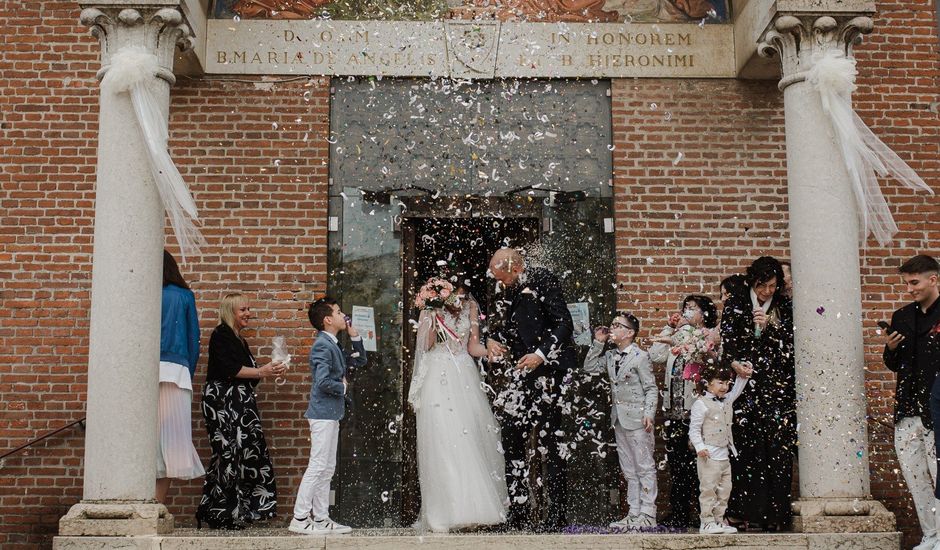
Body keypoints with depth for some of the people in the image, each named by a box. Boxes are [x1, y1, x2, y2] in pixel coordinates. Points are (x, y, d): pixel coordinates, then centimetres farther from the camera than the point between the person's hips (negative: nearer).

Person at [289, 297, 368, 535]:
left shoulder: (334, 345, 13)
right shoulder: (323, 345, -17)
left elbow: (360, 361, 23)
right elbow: (323, 382, -27)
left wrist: (355, 336, 10)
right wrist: (342, 387, -9)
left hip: (330, 414, 10)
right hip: (323, 413, -10)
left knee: (327, 469, 12)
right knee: (317, 466, -7)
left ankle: (321, 518, 17)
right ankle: (299, 519, -3)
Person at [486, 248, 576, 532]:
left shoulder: (543, 279, -8)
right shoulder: (509, 290, 13)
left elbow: (565, 323, -15)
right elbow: (503, 324, 24)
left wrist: (541, 354, -23)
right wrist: (492, 339, 3)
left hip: (548, 369, -8)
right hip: (522, 373, 8)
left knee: (550, 441, -4)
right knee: (512, 440, 6)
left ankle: (557, 515, 3)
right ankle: (517, 513, 13)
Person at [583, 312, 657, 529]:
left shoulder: (640, 356, -8)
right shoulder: (610, 356, 11)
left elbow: (651, 388, -8)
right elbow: (589, 367, 13)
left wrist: (649, 413, -19)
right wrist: (598, 343, 7)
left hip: (637, 419, -7)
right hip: (619, 419, 7)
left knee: (644, 467, -2)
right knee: (628, 469, 11)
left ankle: (648, 514, 1)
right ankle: (634, 513, 16)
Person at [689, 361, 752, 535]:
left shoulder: (727, 401, 13)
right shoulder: (701, 404, -10)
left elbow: (737, 390, 26)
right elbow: (694, 429, -12)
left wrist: (743, 375, 6)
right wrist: (699, 447, -23)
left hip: (724, 455, 8)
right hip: (709, 455, -8)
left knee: (724, 489, 11)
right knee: (709, 488, -7)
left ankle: (719, 521, 19)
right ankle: (707, 522, -3)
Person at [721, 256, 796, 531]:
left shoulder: (784, 308, 10)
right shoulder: (735, 306, 6)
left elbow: (790, 346, 3)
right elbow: (728, 344, 0)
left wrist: (769, 326, -10)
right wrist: (738, 365, -16)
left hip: (778, 391, 1)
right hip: (745, 390, -1)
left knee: (777, 452, -3)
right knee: (745, 450, -5)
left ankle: (773, 514, 1)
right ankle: (741, 512, -3)